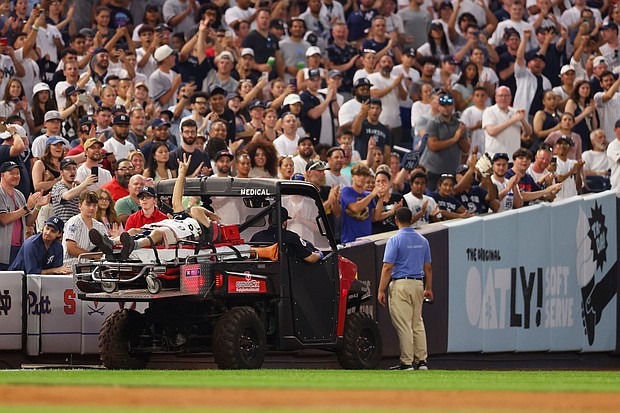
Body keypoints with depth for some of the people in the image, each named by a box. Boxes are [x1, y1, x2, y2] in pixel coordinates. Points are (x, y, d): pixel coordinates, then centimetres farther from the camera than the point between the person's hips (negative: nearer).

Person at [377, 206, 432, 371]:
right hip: (418, 284, 6)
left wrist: (381, 291, -11)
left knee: (403, 325, -4)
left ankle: (406, 363, -5)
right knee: (418, 323, 13)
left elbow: (388, 267, -13)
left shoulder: (395, 240, -8)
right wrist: (428, 288, 23)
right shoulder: (422, 240, 9)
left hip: (400, 284, -6)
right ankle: (421, 361, 12)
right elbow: (428, 267, 14)